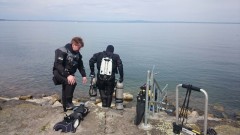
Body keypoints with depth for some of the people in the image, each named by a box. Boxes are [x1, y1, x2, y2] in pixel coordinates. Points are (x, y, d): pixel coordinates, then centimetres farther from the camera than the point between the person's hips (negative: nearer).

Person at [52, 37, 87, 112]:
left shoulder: (77, 54, 1)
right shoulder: (62, 51, -21)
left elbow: (80, 65, 10)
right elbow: (57, 65, -29)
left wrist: (84, 76, -5)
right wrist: (67, 75, -39)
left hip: (68, 74, 7)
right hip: (59, 73, -7)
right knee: (71, 82, -30)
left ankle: (66, 106, 31)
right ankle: (68, 103, -18)